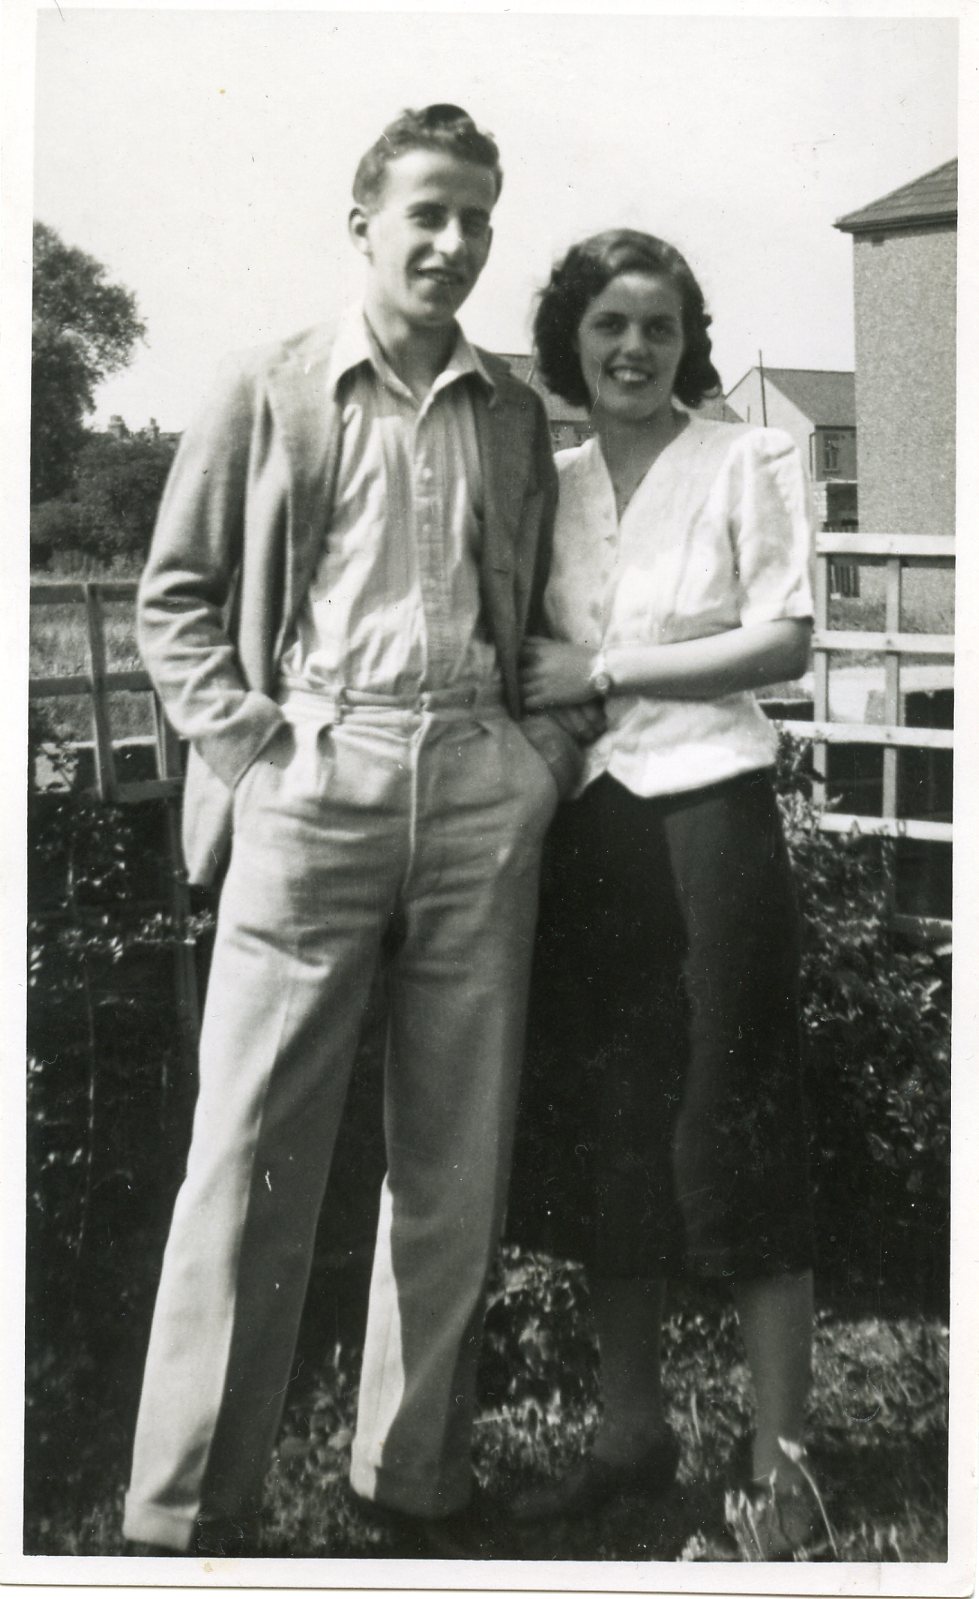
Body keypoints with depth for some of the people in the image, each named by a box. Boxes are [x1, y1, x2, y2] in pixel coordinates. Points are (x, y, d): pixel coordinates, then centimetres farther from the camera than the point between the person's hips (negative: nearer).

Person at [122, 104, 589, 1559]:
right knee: (253, 1151, -4)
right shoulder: (268, 394, 7)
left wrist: (546, 745, 4)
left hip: (483, 793, 3)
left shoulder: (515, 416, 15)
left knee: (457, 1153, 7)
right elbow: (174, 598, 6)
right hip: (317, 782, -3)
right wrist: (251, 751, -6)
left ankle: (417, 1474, 21)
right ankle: (188, 1506, 6)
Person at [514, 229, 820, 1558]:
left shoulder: (747, 460, 0)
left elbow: (785, 640, -8)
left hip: (709, 809, -5)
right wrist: (531, 683, -2)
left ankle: (782, 1457, 9)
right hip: (586, 817, 5)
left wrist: (605, 669, -11)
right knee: (614, 1124, 10)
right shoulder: (548, 478, 12)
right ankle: (632, 1424, 23)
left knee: (735, 1124, -2)